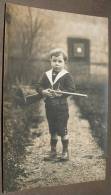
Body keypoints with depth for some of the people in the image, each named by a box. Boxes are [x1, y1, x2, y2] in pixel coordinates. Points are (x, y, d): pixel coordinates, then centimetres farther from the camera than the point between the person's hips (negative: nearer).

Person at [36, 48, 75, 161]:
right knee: (52, 131, 15)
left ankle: (65, 152, 19)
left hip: (61, 107, -4)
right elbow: (39, 87, 5)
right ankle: (53, 152, 28)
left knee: (62, 130, 1)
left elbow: (71, 89, -11)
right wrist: (43, 91, -16)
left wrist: (62, 93, -25)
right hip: (49, 107, 4)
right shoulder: (46, 75, 6)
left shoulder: (66, 75, -6)